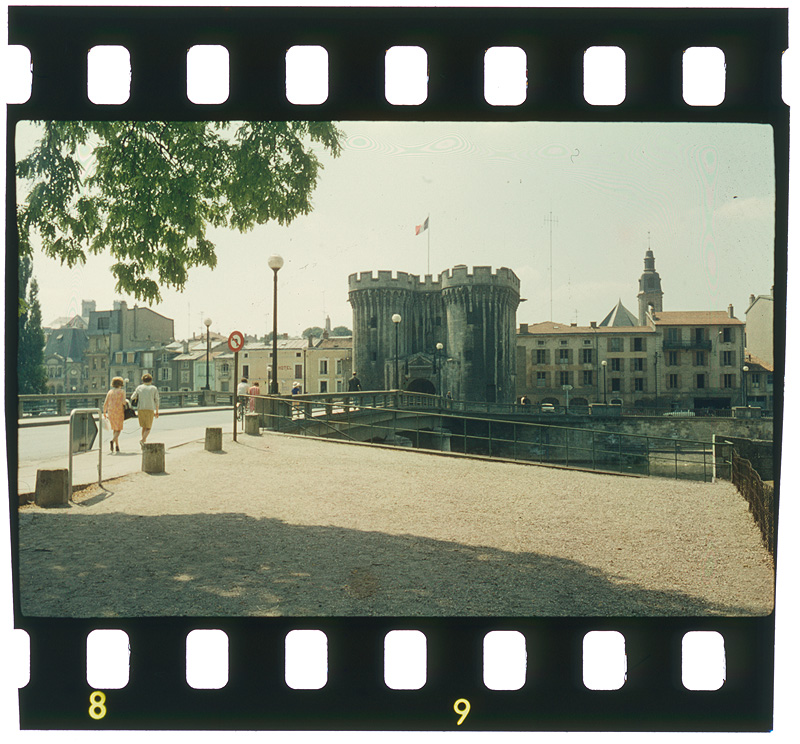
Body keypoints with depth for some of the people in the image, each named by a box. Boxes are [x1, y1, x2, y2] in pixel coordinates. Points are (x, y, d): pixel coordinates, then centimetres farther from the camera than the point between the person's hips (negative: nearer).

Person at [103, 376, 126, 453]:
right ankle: (113, 440, -28)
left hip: (110, 412, 4)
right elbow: (123, 402, -12)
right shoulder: (122, 391, -2)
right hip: (119, 412, -4)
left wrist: (104, 412, 15)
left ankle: (117, 446, 11)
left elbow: (105, 403, 5)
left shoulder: (109, 392, 8)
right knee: (119, 430, -1)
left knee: (115, 429, 15)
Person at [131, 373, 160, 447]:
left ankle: (144, 440, 12)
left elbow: (132, 398, 10)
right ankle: (142, 440, -21)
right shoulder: (154, 388, 7)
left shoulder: (139, 387, 10)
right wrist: (157, 412, 10)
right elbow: (156, 401, 4)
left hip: (140, 409, 2)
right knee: (148, 428, 2)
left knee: (144, 426, 19)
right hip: (150, 409, -2)